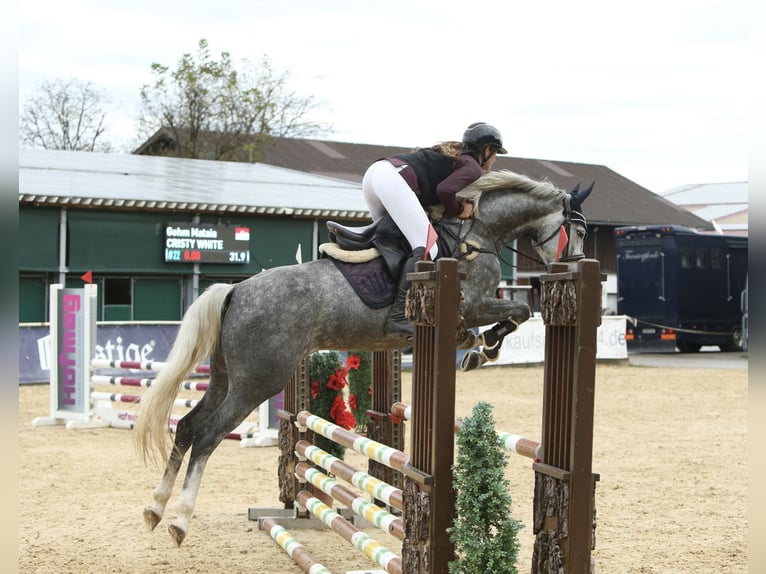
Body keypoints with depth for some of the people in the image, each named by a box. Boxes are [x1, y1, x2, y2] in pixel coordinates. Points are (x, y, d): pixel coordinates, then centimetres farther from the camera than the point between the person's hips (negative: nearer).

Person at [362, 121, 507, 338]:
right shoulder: (473, 168, 5)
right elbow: (444, 190, -11)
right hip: (393, 178, -9)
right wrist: (458, 209, 6)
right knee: (426, 249, -14)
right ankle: (399, 316, -26)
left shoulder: (453, 152, 32)